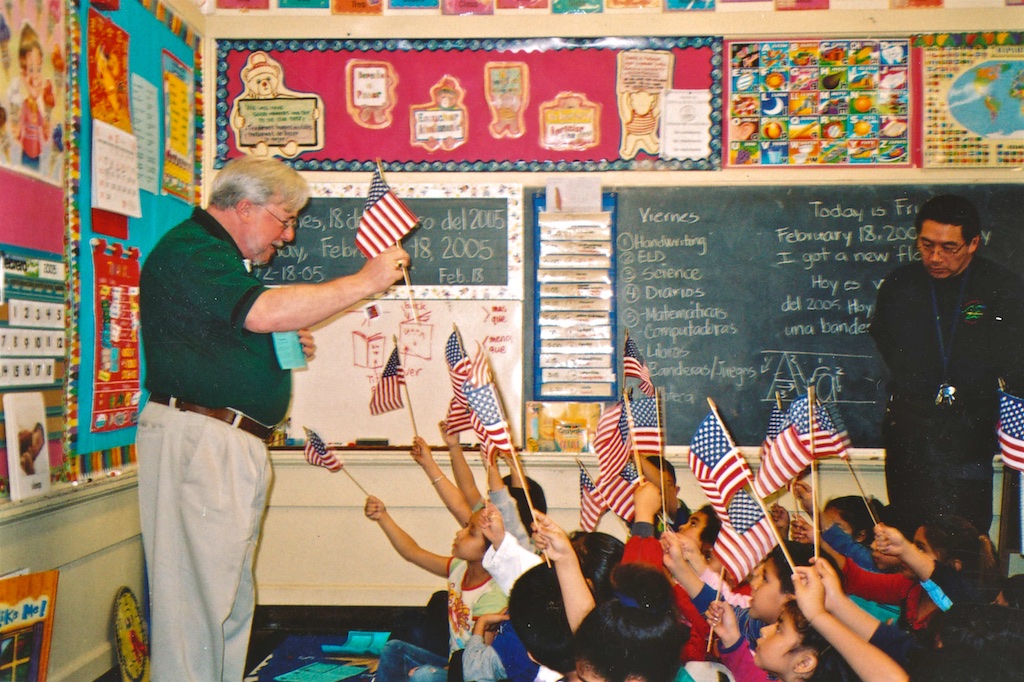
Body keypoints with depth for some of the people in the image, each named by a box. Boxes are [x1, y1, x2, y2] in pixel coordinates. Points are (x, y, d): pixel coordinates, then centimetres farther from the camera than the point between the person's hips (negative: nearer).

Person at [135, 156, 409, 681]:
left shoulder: (219, 256, 24)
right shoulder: (189, 249, -9)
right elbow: (264, 311, -23)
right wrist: (363, 282, -17)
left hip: (234, 443, 11)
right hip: (199, 439, -11)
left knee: (231, 599, 12)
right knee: (198, 595, -8)